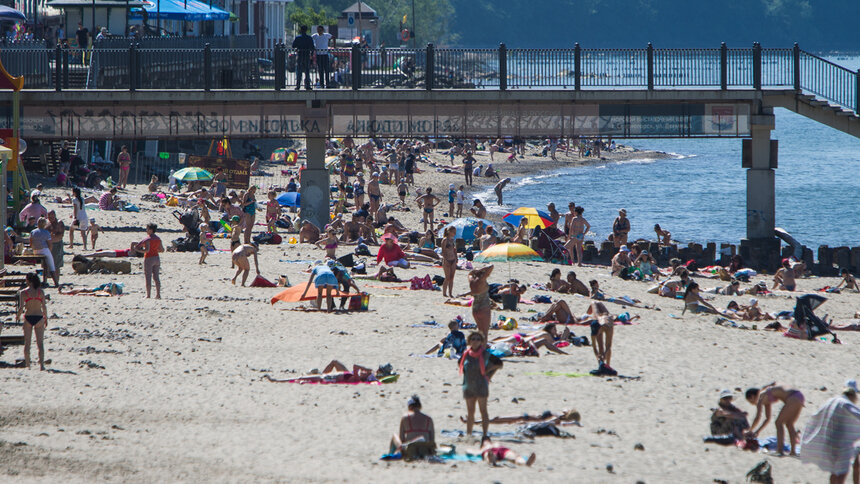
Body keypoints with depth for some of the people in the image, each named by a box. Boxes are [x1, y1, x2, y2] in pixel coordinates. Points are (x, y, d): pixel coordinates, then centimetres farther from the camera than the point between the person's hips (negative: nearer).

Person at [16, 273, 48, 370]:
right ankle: (41, 364, -8)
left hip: (28, 318, 0)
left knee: (27, 343, 11)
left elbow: (21, 307, -8)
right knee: (40, 343, 3)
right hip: (39, 318, 0)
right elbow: (44, 307, -2)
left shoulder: (23, 292, -5)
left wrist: (18, 316, 10)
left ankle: (27, 364, 13)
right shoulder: (40, 291, -2)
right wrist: (46, 318, 11)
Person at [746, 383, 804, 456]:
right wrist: (758, 431, 30)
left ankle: (780, 450, -9)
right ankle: (793, 451, 16)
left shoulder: (760, 398, 0)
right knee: (789, 424, 18)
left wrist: (750, 431, 5)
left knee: (779, 423, -2)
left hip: (794, 398, -9)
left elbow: (758, 418, -6)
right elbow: (768, 419, 33)